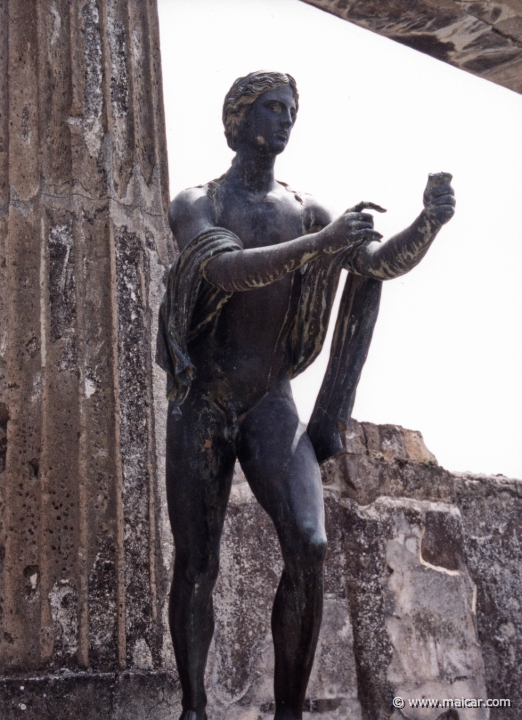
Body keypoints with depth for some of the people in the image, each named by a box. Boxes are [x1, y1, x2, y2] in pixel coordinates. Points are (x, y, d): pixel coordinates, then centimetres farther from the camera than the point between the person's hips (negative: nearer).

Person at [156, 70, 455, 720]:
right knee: (197, 566, 1)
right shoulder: (197, 204, 1)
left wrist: (430, 221, -19)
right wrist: (323, 242, -30)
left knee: (309, 547, -17)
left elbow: (384, 262, 2)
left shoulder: (306, 212, 11)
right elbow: (225, 270, -19)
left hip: (271, 399, 2)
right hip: (200, 404, -2)